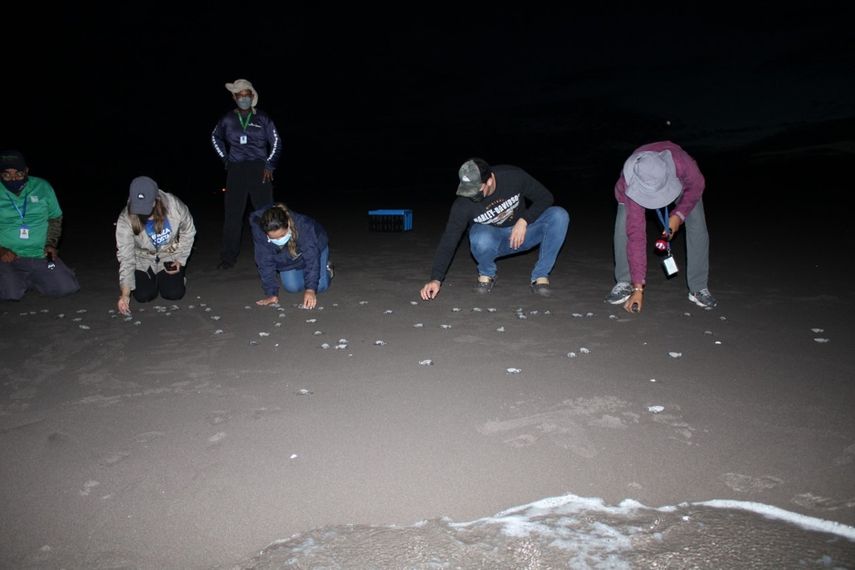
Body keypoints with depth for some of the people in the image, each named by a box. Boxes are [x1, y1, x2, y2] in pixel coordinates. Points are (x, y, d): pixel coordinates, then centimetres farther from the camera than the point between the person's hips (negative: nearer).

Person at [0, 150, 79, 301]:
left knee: (67, 287, -14)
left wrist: (51, 243, -2)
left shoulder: (42, 187, 2)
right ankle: (16, 280, 12)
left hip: (41, 256, 2)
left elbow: (55, 218, 13)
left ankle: (29, 280, 15)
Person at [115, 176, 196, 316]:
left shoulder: (174, 205, -28)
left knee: (174, 293, -13)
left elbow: (188, 231, -9)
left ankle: (179, 278, 22)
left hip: (170, 256, 0)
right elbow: (125, 256, -25)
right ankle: (153, 280, 23)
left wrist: (180, 259, -10)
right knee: (143, 296, -11)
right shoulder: (125, 220, -27)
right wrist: (125, 294, -30)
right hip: (144, 260, 0)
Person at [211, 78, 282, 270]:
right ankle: (228, 257, 7)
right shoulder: (227, 120, 7)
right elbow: (216, 138, 25)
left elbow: (276, 142, 10)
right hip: (235, 171, 1)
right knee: (232, 214, 0)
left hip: (259, 170, -1)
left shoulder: (262, 118, 4)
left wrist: (270, 165, 2)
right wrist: (225, 159, 16)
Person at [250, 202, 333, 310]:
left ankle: (326, 269, 20)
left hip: (314, 247, -2)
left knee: (320, 286, -14)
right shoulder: (258, 232, -36)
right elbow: (265, 263, -28)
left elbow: (312, 258, -42)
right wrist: (272, 294, -31)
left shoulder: (304, 226, -42)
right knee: (292, 287, -11)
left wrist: (310, 289, -52)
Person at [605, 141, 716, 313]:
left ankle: (699, 288, 0)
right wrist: (638, 288, -42)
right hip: (640, 185, -1)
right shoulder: (631, 186, -43)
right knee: (624, 225, -23)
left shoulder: (681, 161, -45)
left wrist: (679, 215, -30)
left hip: (680, 180, 1)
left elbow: (697, 184, -19)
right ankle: (624, 283, -8)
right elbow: (636, 235, -42)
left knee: (697, 224, -14)